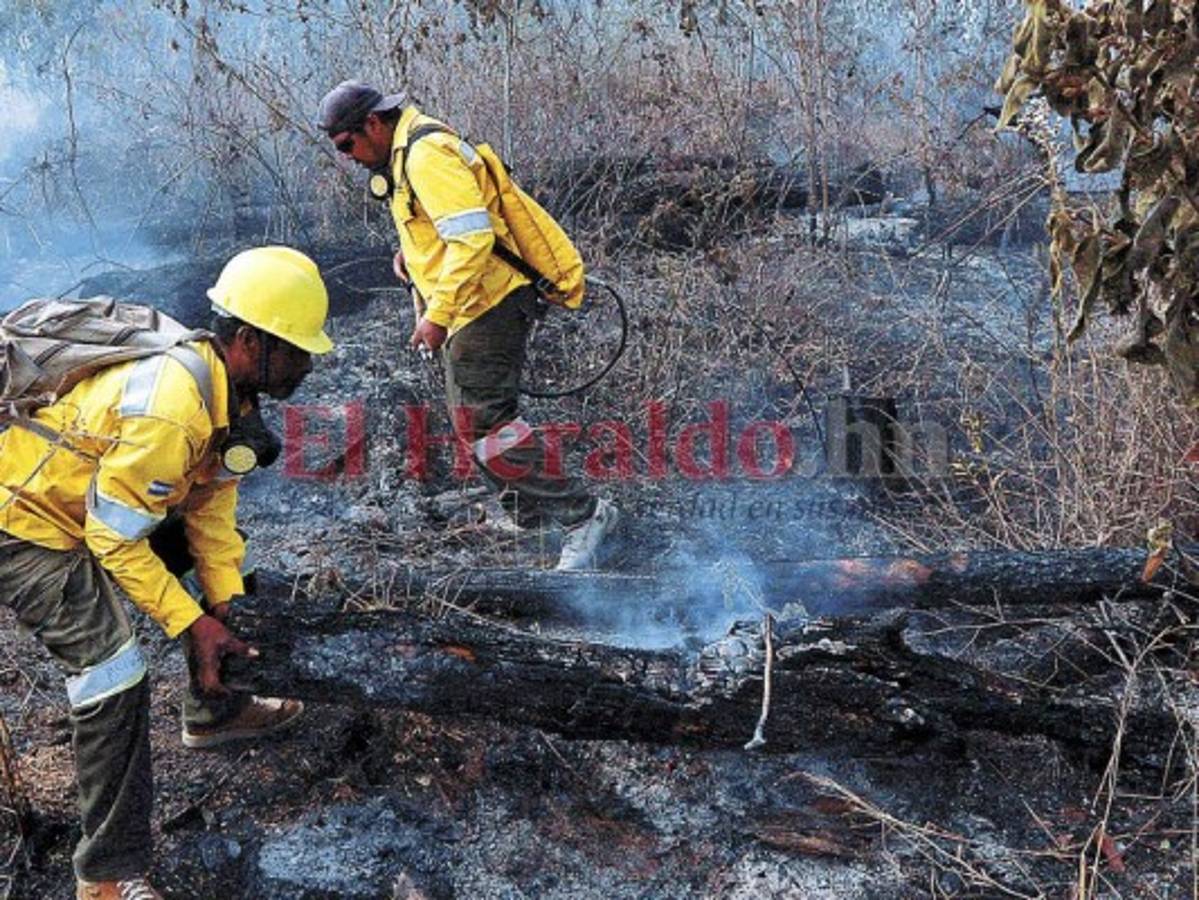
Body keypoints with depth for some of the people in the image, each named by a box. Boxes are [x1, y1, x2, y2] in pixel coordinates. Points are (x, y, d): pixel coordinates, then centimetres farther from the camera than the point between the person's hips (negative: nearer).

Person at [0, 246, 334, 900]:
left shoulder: (223, 385, -4)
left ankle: (212, 708, 37)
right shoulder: (169, 407, -34)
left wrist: (219, 608, -2)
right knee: (114, 672, -20)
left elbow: (213, 503, 2)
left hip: (84, 506, 10)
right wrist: (192, 623, -22)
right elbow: (113, 538, -27)